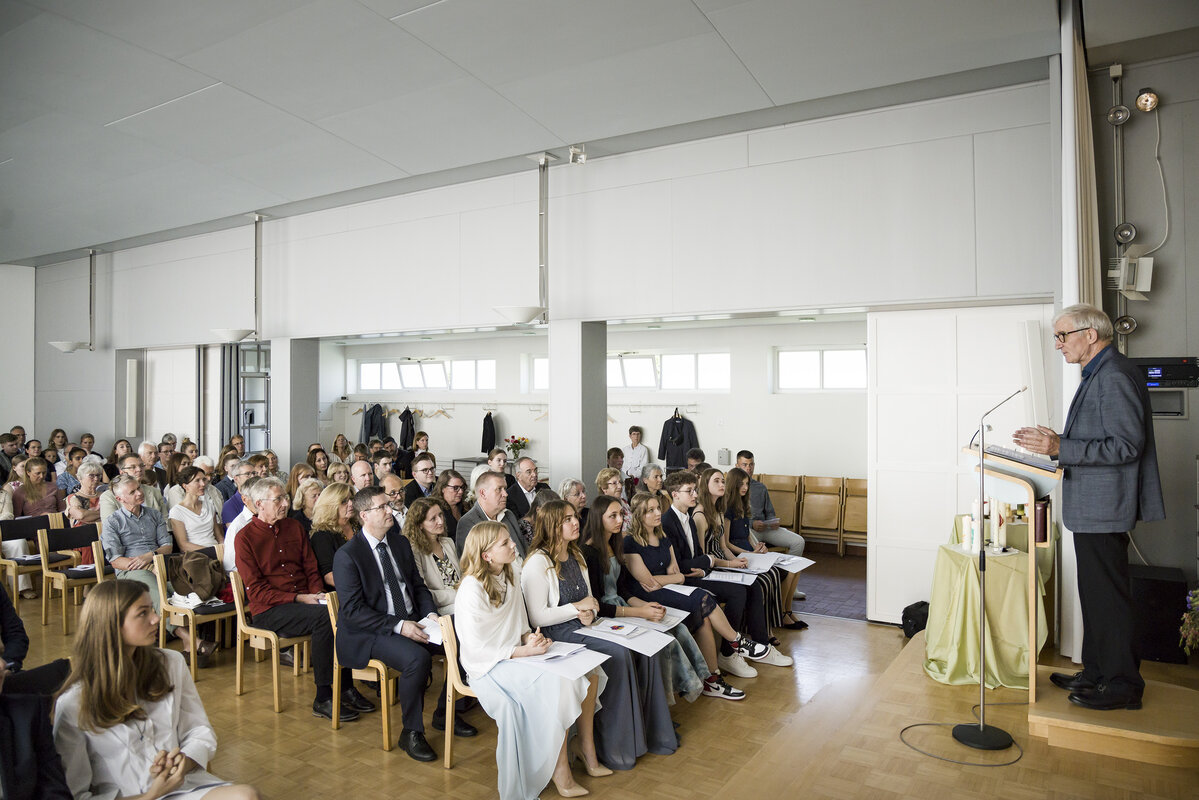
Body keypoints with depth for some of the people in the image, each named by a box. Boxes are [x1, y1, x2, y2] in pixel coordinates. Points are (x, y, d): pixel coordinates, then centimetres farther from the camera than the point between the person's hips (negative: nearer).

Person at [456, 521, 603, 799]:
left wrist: (530, 636, -6)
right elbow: (475, 649, -18)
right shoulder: (471, 590, -19)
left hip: (517, 653, 8)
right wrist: (523, 651, -22)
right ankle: (560, 773, -13)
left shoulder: (510, 578, 7)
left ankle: (587, 745, 8)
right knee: (559, 684, -27)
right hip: (490, 666, -8)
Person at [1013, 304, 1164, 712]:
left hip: (1104, 509, -11)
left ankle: (1123, 684, 13)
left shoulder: (1114, 377, -17)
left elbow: (1126, 445, -23)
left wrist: (1061, 448, -26)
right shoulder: (1099, 375, 15)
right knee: (1095, 595, 17)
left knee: (1108, 597, 0)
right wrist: (1055, 441, 9)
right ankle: (1096, 673, 29)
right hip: (1091, 508, 11)